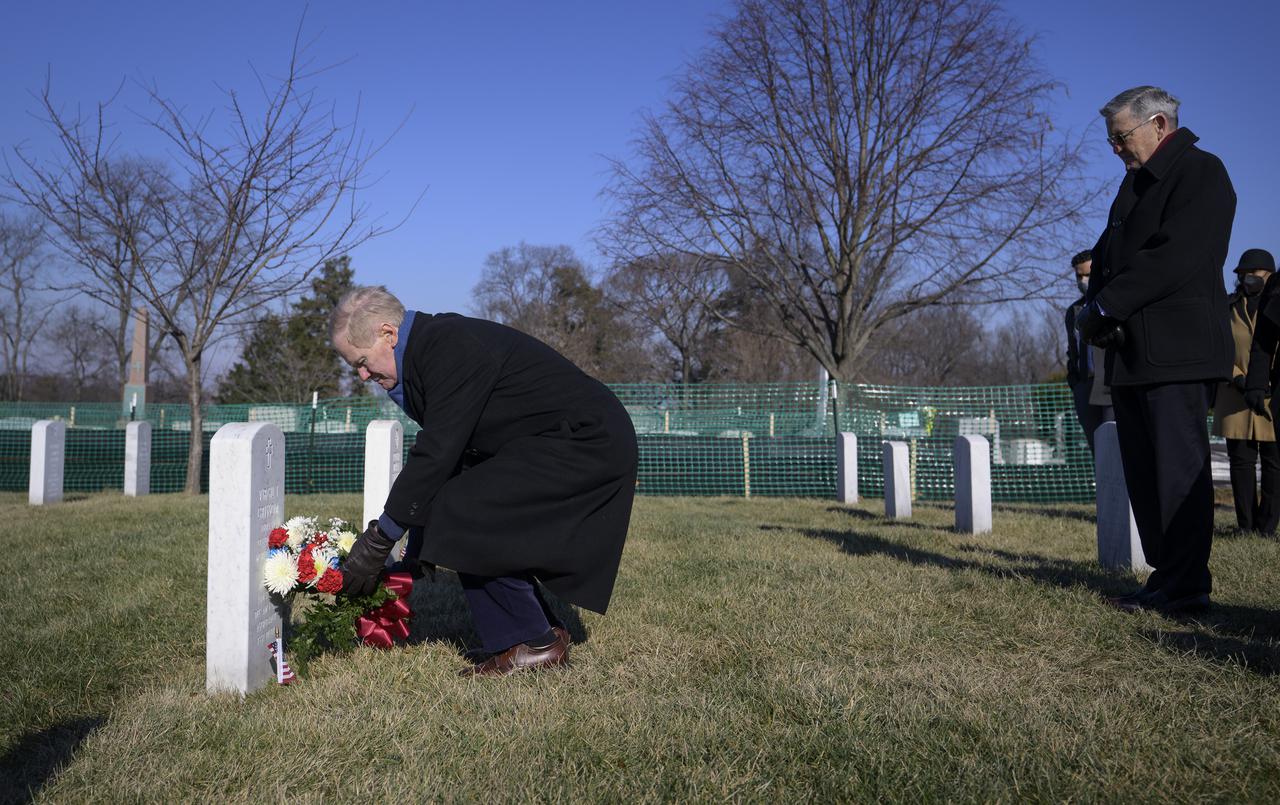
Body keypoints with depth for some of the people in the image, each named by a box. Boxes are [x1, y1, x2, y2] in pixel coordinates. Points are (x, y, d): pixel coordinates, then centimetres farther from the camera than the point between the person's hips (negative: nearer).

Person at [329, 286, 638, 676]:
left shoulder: (451, 349, -19)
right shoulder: (431, 349, 11)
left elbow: (436, 454, -23)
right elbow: (442, 452, 13)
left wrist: (378, 540, -16)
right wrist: (415, 554, 12)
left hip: (586, 444, -10)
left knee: (462, 514, -15)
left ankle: (530, 644, -3)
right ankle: (544, 631, 18)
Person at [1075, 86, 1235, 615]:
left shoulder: (1200, 172, -4)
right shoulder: (1135, 184, 23)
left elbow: (1177, 255, -17)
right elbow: (1108, 254, 20)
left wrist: (1104, 307, -15)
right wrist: (1096, 312, 0)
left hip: (1174, 350, -9)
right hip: (1130, 351, 9)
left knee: (1178, 468, -7)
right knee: (1144, 472, 8)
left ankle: (1186, 586, -2)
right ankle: (1167, 576, 14)